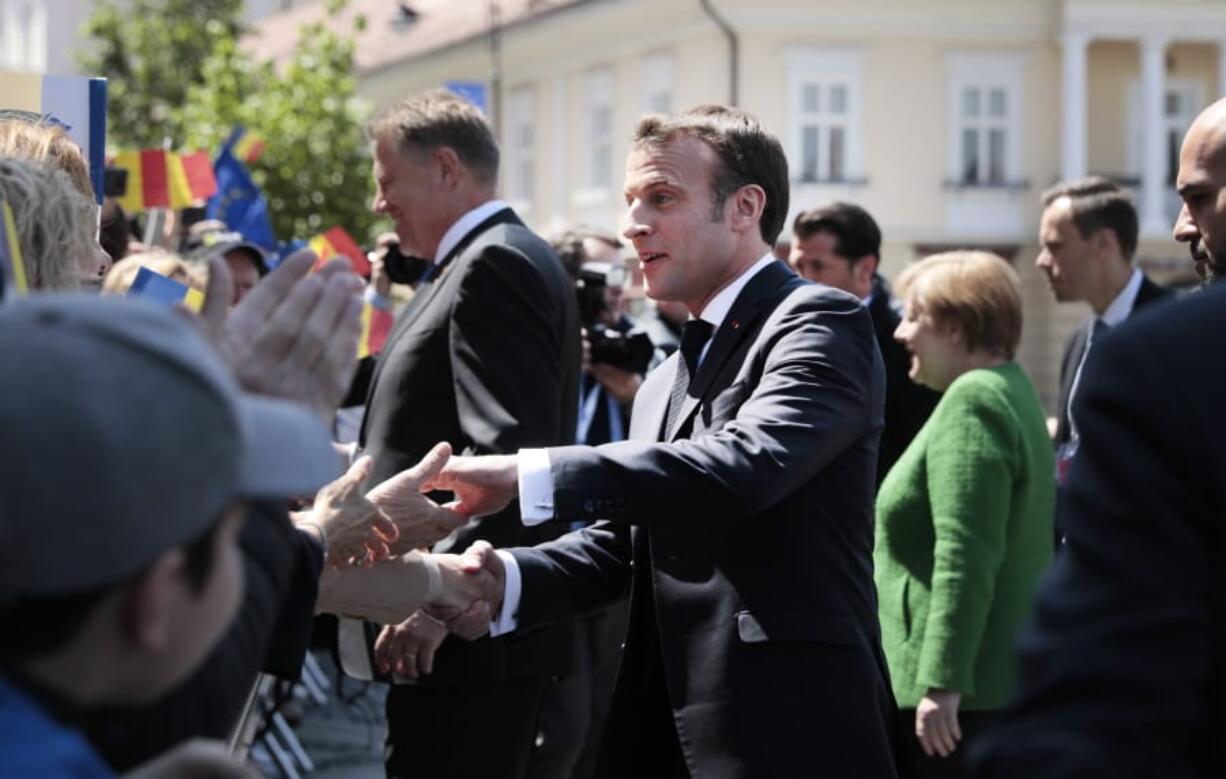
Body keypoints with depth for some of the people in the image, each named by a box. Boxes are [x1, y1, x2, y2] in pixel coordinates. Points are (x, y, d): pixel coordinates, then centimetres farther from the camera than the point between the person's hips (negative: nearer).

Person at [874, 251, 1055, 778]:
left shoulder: (972, 401, -14)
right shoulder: (1013, 391, 18)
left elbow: (966, 559, -22)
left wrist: (941, 682, -24)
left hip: (966, 694, -10)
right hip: (1008, 682, 10)